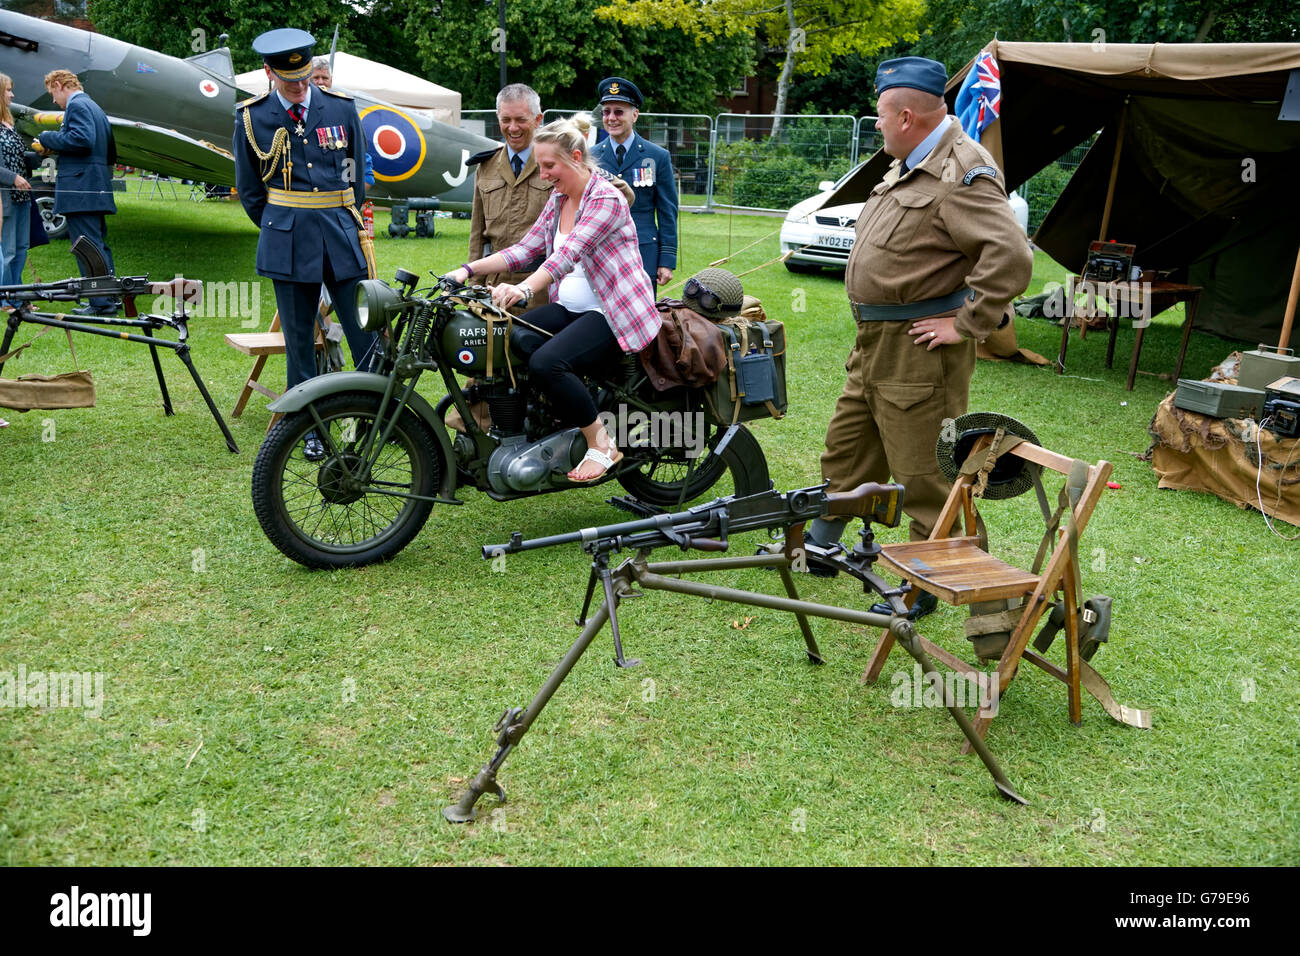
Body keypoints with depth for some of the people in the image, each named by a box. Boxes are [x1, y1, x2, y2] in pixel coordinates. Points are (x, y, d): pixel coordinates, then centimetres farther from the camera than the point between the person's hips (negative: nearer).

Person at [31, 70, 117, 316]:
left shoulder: (77, 105, -8)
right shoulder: (94, 106, 22)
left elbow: (83, 139, -23)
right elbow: (110, 152, 22)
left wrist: (48, 139, -10)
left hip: (80, 191, -10)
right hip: (97, 188, 10)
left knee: (88, 247, -9)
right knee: (98, 245, 14)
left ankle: (102, 303, -10)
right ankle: (109, 298, 19)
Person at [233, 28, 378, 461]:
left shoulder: (342, 109, 5)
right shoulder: (251, 117, 3)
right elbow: (249, 191, 12)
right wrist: (280, 231, 10)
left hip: (342, 235, 1)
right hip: (287, 243, 0)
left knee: (367, 332, -1)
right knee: (299, 340, 4)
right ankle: (310, 430, 14)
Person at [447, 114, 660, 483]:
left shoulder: (606, 199, -14)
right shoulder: (558, 200, 13)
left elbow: (569, 253, -30)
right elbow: (525, 249, 7)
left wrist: (525, 288, -45)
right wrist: (468, 269, -5)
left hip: (613, 313, -8)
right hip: (569, 309, 8)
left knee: (545, 363, -30)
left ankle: (602, 445, -13)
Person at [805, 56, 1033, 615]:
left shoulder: (962, 173, -19)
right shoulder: (911, 166, 14)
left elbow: (1011, 257, -29)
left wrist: (966, 325, -23)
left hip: (920, 349, -10)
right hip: (876, 340, 11)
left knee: (924, 475, 1)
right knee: (846, 453, 22)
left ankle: (926, 587, 14)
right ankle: (820, 545, 39)